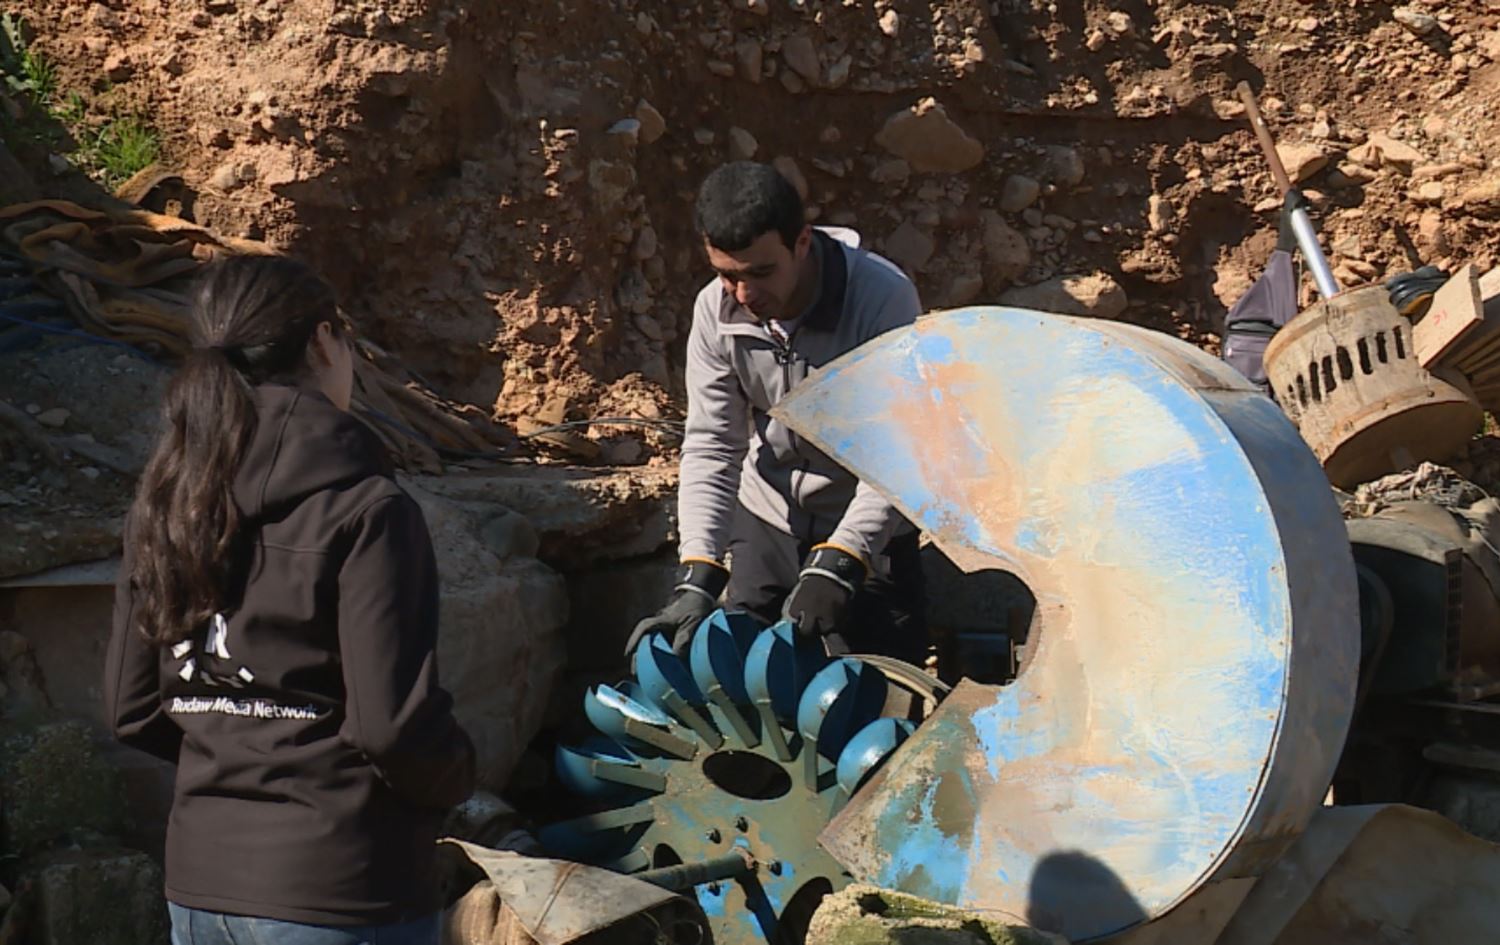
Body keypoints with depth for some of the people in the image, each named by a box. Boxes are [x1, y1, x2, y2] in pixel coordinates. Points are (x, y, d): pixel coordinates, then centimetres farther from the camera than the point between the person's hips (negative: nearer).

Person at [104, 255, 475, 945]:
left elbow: (130, 710, 7)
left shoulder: (161, 507, 2)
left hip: (199, 886, 6)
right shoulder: (364, 511, -16)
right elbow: (395, 724, -20)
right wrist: (456, 778, 0)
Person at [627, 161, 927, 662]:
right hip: (767, 521, 4)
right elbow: (709, 447, -11)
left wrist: (837, 565, -35)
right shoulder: (716, 309, -13)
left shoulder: (883, 297, -26)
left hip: (868, 529, -3)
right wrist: (696, 576, -23)